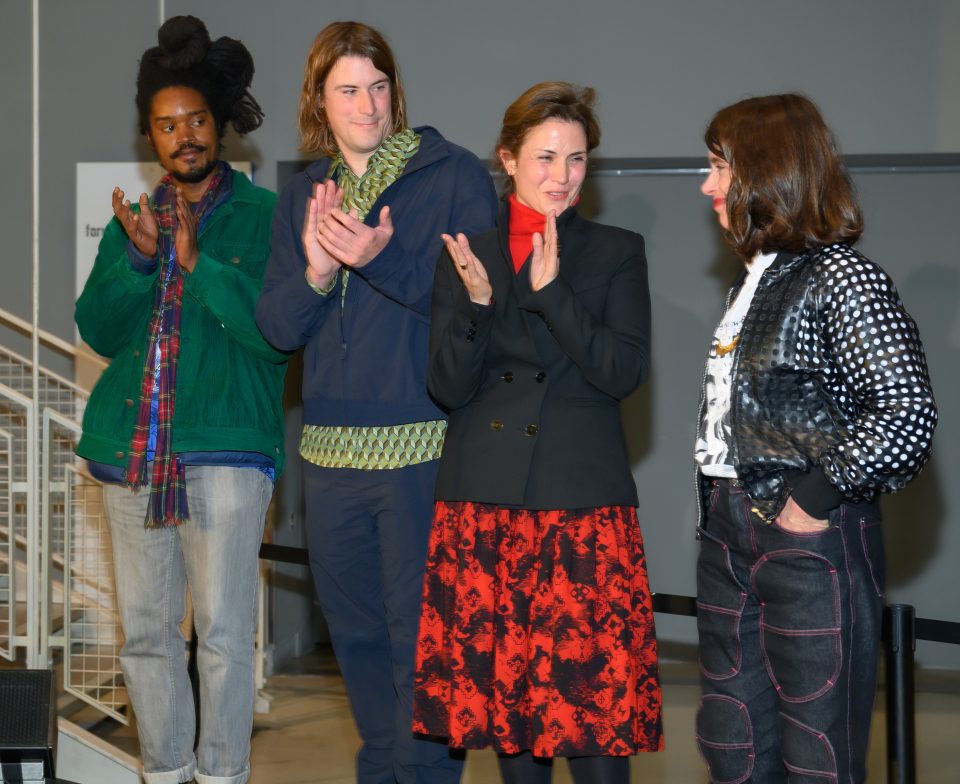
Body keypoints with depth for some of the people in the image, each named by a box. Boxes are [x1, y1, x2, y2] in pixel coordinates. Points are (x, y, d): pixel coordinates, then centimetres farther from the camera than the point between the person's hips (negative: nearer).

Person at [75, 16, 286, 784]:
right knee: (146, 630, 8)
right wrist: (137, 258, -8)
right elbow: (98, 331, 7)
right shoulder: (131, 220, 15)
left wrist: (200, 263, -18)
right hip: (132, 447, 5)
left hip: (227, 444, -5)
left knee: (223, 629, -5)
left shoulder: (263, 217, 1)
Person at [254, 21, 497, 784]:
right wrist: (316, 271, -12)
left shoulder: (456, 176, -3)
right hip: (331, 448, 6)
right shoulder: (305, 194, 13)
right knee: (356, 634, 14)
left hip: (423, 445, -6)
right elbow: (277, 325, 8)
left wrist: (384, 259, -23)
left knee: (420, 636, -5)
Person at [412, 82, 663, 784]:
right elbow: (448, 386, 3)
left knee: (593, 686, -8)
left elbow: (624, 373, -6)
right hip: (484, 502, 2)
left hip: (583, 499, -2)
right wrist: (477, 301, -13)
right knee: (504, 687, 5)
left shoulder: (617, 253, 5)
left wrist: (552, 292, -15)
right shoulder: (467, 255, 10)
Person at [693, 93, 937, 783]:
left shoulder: (841, 279, -13)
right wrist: (720, 509, 8)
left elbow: (908, 416, -22)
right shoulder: (755, 279, 14)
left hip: (810, 543, -9)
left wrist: (817, 497, -19)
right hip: (729, 537, 9)